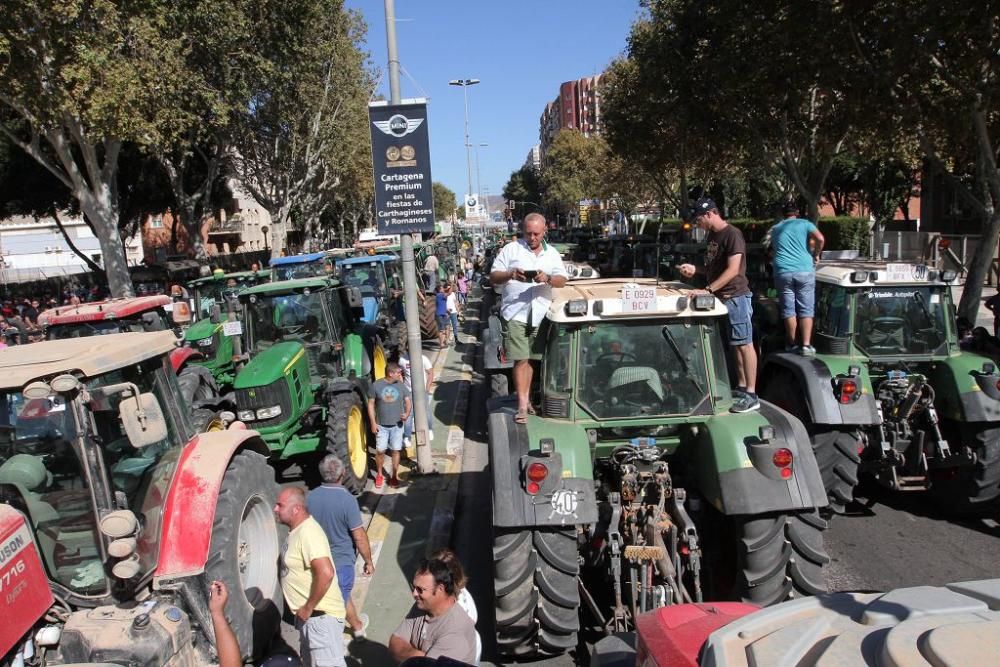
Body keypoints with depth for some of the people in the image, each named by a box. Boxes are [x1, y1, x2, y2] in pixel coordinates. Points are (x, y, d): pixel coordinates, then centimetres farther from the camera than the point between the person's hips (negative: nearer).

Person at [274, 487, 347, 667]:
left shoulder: (308, 533, -24)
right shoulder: (297, 530, 6)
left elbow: (325, 573, -34)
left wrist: (308, 608, -23)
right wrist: (305, 609, 13)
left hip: (321, 615, -10)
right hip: (309, 615, 10)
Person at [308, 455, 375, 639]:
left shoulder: (310, 497, -9)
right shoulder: (347, 500, -24)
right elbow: (359, 537, -19)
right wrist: (368, 561, -6)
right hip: (341, 560, -5)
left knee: (344, 592, 24)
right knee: (339, 600, 14)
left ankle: (357, 626, 39)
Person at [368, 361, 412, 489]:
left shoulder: (401, 385, -2)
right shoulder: (376, 385, -8)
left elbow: (408, 401, 3)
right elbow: (371, 404, -2)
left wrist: (407, 414, -18)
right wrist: (373, 423, -6)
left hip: (397, 425, 2)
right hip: (381, 425, -1)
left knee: (396, 450, 5)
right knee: (380, 450, 2)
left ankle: (394, 476, 18)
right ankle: (379, 475, 23)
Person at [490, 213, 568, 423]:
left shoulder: (552, 253, 13)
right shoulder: (510, 249, 4)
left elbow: (562, 280, 5)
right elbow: (493, 277, 0)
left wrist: (547, 278, -16)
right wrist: (510, 274, -20)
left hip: (540, 314, 3)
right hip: (515, 313, -3)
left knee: (532, 358, 11)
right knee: (521, 359, -8)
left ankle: (526, 398, 25)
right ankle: (522, 405, -5)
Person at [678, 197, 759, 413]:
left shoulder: (732, 235, -15)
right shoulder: (712, 235, 13)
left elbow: (733, 270, -21)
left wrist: (708, 289, -25)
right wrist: (694, 269, 5)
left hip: (735, 297, -9)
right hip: (720, 298, 9)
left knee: (744, 344, -5)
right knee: (734, 345, 14)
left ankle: (751, 395, -3)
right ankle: (741, 387, 22)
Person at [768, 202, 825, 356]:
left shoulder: (775, 229, 18)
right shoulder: (804, 224, 8)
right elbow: (820, 239, -7)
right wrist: (816, 255, 8)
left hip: (782, 272, 2)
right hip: (804, 271, -2)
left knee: (789, 310, 6)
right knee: (806, 310, 1)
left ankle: (792, 344, 12)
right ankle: (806, 346, -3)